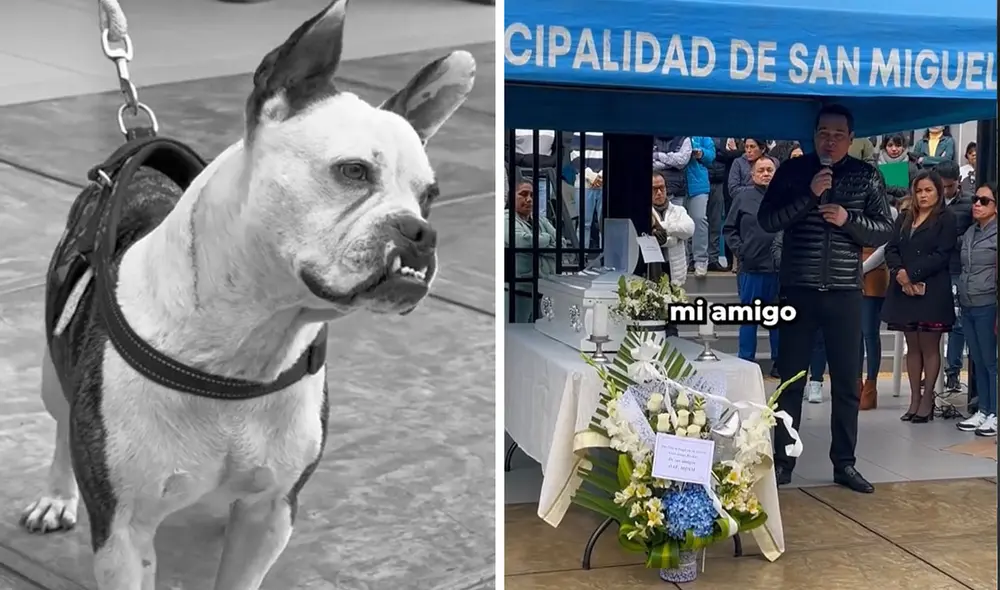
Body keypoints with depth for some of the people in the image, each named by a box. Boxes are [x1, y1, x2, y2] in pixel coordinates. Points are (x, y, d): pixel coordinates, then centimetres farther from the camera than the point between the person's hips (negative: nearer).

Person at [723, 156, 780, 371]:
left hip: (781, 269, 0)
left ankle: (779, 361, 21)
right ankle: (746, 362, 15)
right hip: (751, 269, 0)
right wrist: (739, 251, -3)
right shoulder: (743, 197, 3)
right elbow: (729, 229, 6)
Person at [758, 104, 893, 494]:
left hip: (845, 293, 1)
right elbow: (766, 221, -5)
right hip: (798, 291, -1)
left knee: (846, 382, 6)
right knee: (791, 379, 6)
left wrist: (849, 219, -14)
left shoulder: (867, 176, 4)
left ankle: (844, 463, 17)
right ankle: (782, 459, 16)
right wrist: (809, 196, -16)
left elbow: (885, 229, 4)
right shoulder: (793, 170, 2)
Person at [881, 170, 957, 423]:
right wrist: (899, 273, -12)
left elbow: (942, 255, -9)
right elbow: (891, 249, 7)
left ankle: (927, 400, 5)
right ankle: (914, 399, 13)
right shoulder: (904, 218, 16)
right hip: (904, 291, 5)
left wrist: (912, 274, -15)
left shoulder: (946, 219, 1)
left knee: (929, 346, -1)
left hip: (932, 291, -5)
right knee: (912, 346, 8)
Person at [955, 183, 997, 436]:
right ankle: (983, 411, 18)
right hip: (967, 307, 7)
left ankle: (995, 414, 7)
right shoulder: (969, 233, 14)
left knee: (991, 362, 0)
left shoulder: (995, 234, -7)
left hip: (987, 307, -6)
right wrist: (961, 302, 14)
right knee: (978, 362, 11)